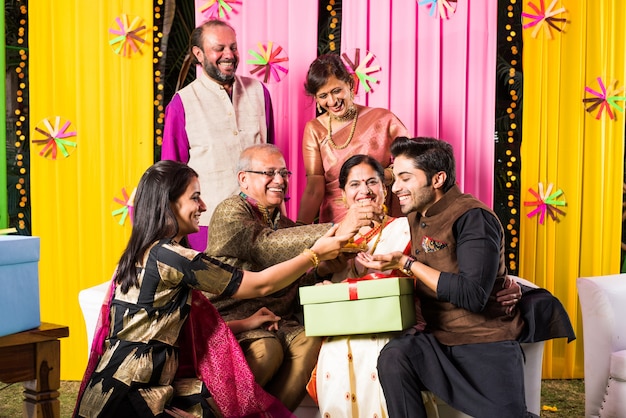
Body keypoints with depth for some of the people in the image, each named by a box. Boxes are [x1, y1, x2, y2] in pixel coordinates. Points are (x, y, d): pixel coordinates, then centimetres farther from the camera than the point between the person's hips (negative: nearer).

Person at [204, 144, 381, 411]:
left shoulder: (285, 225, 19)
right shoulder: (229, 212, -4)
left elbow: (297, 281, 15)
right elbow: (266, 246, -24)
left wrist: (321, 269, -9)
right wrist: (336, 230, -34)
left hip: (279, 322, 6)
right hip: (233, 320, -6)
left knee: (311, 342, -23)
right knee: (267, 348, -33)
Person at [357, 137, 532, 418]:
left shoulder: (472, 217, -16)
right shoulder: (416, 217, 8)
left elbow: (473, 296, -24)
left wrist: (406, 263, -19)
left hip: (486, 344, -5)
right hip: (439, 339, 6)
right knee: (394, 356, -24)